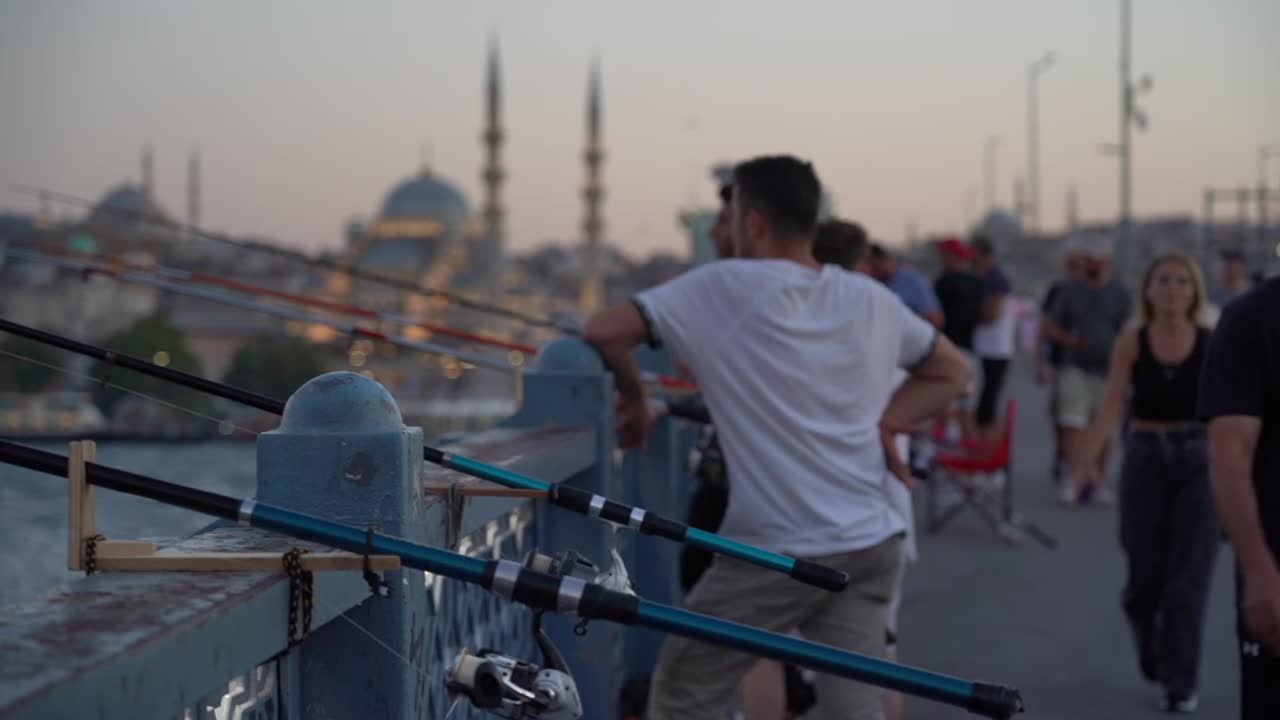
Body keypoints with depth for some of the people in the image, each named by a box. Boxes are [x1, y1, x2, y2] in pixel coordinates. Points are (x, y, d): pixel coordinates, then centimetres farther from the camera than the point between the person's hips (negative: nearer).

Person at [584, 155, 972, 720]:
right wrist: (878, 422, 12)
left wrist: (633, 397, 9)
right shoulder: (873, 301, 8)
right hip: (870, 545, 5)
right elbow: (952, 372, 21)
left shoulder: (722, 287, -7)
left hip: (774, 552, -5)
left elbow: (603, 333, -9)